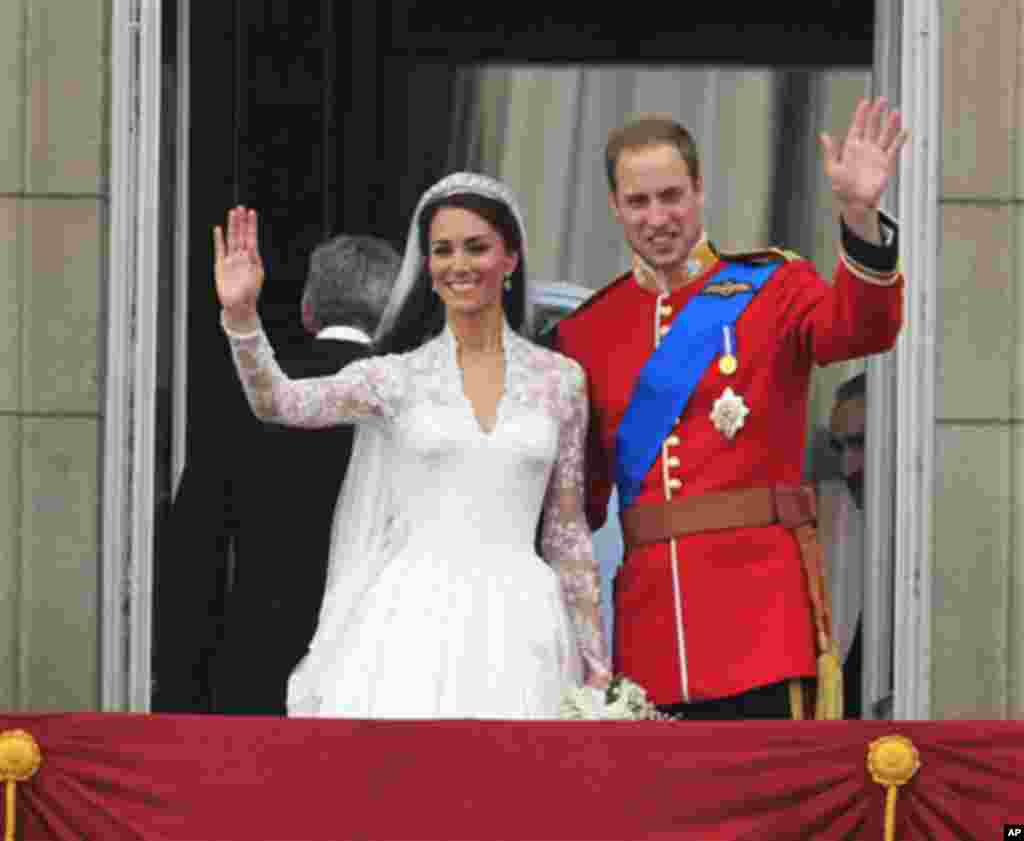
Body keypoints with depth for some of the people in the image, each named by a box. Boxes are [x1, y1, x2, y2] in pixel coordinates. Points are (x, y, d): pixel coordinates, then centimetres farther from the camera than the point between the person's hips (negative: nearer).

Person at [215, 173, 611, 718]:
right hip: (415, 621, -1)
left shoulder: (559, 380, 10)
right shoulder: (398, 376, 7)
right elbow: (278, 403, -6)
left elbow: (567, 530, 13)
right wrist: (240, 315, -22)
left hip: (515, 627, 1)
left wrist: (594, 659, 10)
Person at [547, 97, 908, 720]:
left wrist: (861, 214, -34)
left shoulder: (770, 288, 4)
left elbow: (862, 327, -18)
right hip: (651, 611, 4)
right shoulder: (589, 330, 13)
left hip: (763, 593, -4)